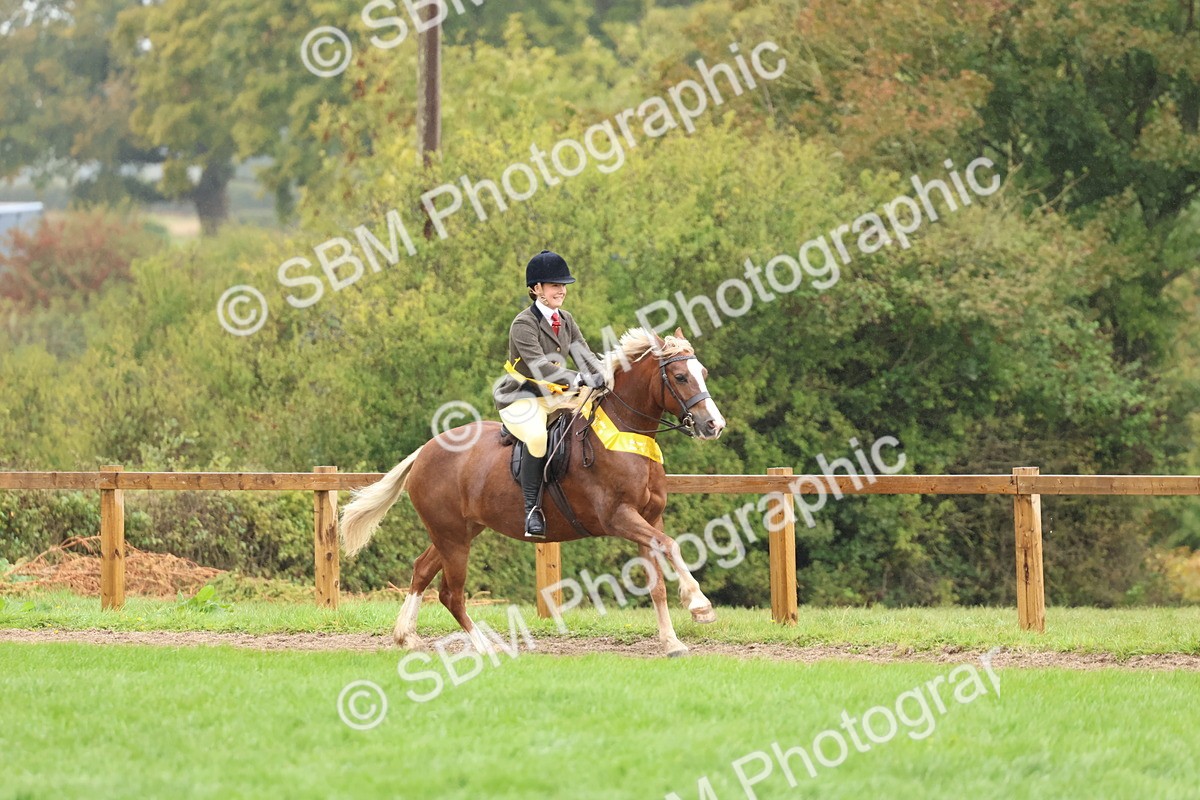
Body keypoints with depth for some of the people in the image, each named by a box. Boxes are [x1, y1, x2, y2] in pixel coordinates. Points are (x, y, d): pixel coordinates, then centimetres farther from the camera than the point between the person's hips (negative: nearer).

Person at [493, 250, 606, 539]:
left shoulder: (565, 320, 11)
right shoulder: (524, 325, -15)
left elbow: (583, 353, 0)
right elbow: (540, 365, -28)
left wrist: (601, 377, -21)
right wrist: (579, 380, -40)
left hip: (556, 397, 8)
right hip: (521, 399, -8)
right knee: (538, 436, -38)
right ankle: (532, 509, -28)